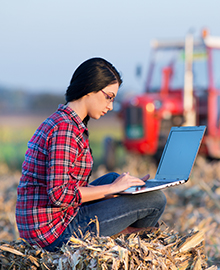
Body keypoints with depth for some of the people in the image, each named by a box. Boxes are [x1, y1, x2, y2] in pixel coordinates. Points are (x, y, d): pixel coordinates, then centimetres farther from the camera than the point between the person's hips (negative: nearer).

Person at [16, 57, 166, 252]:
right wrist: (111, 188, -14)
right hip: (56, 232, -10)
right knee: (155, 199, -7)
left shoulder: (57, 122, 14)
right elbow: (59, 195, -25)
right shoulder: (65, 130, -17)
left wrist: (121, 186, 11)